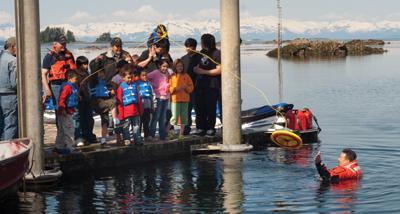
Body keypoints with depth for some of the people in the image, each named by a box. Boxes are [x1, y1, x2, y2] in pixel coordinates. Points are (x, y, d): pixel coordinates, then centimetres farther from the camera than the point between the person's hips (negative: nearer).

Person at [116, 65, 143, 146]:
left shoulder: (134, 85, 7)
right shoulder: (121, 87, -7)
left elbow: (139, 98, 13)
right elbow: (119, 102, -7)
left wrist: (140, 110, 13)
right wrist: (120, 114, -10)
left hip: (135, 111, 5)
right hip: (126, 111, -5)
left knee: (136, 126, 11)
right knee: (127, 127, 2)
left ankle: (137, 139, 19)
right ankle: (127, 140, 9)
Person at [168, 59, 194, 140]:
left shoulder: (186, 76, 8)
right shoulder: (172, 76, 2)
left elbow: (191, 87, 8)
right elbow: (168, 88, -1)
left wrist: (185, 87, -11)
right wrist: (175, 89, -17)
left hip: (185, 99, 3)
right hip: (175, 99, -3)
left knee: (184, 117, 5)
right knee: (175, 117, -9)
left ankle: (181, 134, 13)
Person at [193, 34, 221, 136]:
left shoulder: (217, 54, -8)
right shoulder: (202, 52, 16)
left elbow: (219, 70, -14)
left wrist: (203, 71, -13)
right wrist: (196, 68, 8)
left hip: (212, 86, -7)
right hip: (200, 84, 7)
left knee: (210, 108, -3)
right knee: (200, 107, 5)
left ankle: (210, 128, 4)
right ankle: (201, 128, 10)